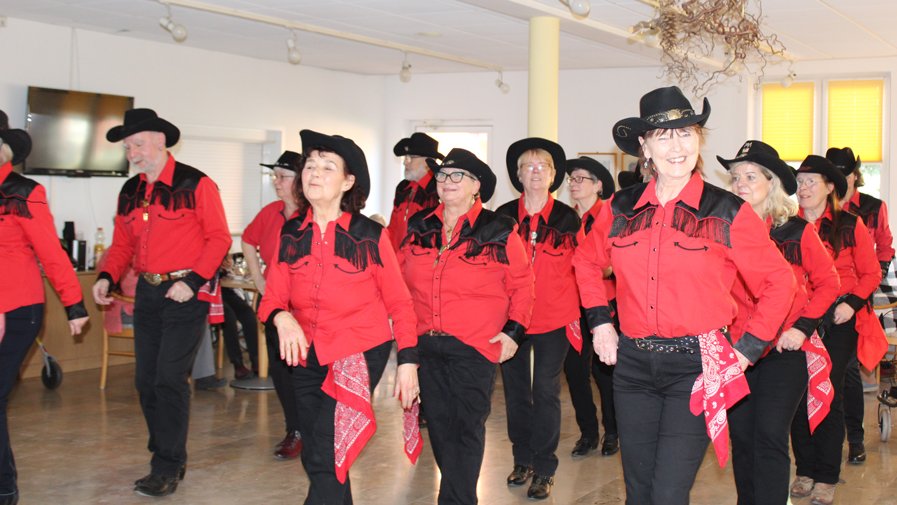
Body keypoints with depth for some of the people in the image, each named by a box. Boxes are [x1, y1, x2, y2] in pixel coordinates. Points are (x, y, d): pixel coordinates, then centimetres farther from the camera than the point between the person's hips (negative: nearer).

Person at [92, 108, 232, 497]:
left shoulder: (195, 185, -9)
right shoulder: (129, 192, 11)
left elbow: (219, 238, -8)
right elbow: (122, 244, 17)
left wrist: (193, 281, -17)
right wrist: (106, 276, -1)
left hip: (186, 292, -7)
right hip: (147, 291, 7)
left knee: (170, 379, -9)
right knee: (146, 380, 9)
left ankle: (168, 470, 0)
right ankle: (167, 456, 24)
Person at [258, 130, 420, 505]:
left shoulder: (370, 236, -8)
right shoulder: (289, 235, 1)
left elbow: (399, 303, -2)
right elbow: (274, 297, 2)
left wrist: (408, 360, -7)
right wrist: (282, 318, -20)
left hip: (360, 354, -4)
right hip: (307, 357, 4)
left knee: (327, 458, -13)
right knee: (316, 459, 12)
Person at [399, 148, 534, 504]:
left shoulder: (499, 231, -3)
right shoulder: (419, 228, 7)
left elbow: (522, 284, 3)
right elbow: (402, 279, 18)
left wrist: (513, 331, -2)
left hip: (475, 346, -4)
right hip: (425, 344, 5)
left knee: (467, 427, -3)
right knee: (439, 425, 11)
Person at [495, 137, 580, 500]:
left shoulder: (567, 219, -3)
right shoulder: (503, 217, 0)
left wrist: (574, 312, 4)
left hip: (553, 320, -2)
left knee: (545, 392, 0)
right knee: (515, 390, 11)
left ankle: (544, 470, 9)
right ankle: (523, 459, 26)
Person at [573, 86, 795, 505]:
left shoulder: (726, 212, -5)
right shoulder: (620, 208, 4)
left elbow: (779, 282, 3)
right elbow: (587, 262, 22)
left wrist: (748, 350, -2)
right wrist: (599, 321, 12)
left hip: (697, 365, -4)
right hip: (633, 364, 4)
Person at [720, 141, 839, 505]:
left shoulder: (796, 231, -2)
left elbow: (828, 283, 3)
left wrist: (803, 327, -7)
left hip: (786, 350, -3)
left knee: (769, 438, -10)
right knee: (741, 438, 8)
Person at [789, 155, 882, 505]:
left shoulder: (849, 225, 1)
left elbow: (871, 273, 3)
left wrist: (852, 303, -13)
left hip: (838, 319, -2)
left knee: (829, 393, -2)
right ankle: (805, 471, 15)